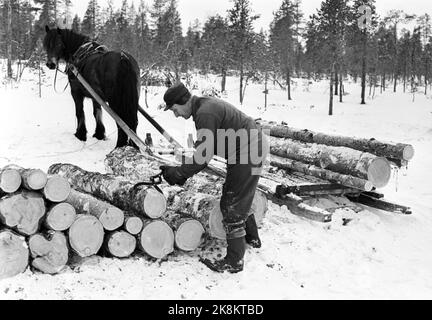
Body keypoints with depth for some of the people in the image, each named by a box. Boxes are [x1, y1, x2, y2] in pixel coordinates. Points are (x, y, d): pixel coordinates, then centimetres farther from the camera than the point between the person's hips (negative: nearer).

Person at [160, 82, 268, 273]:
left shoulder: (205, 114, -23)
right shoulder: (205, 106, 10)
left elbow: (203, 156, -24)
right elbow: (204, 152, 12)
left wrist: (178, 173, -15)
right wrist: (184, 172, 5)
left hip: (248, 153, -10)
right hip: (251, 150, 10)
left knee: (232, 206, -5)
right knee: (241, 200, 25)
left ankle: (234, 261, 2)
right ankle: (252, 238, 43)